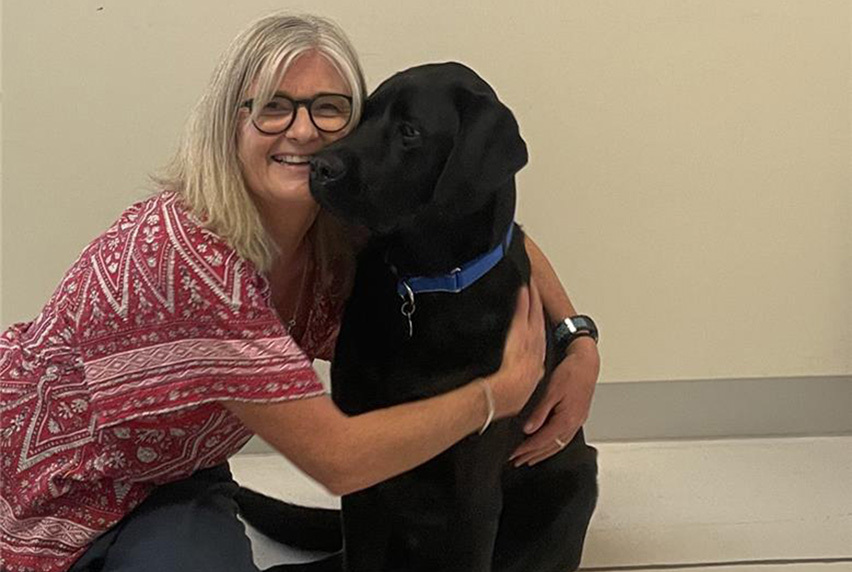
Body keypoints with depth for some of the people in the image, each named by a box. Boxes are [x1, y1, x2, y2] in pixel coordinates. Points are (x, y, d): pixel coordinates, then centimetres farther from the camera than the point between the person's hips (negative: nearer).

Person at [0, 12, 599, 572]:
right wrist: (505, 390, -23)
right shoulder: (184, 254, -34)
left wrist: (581, 342, -11)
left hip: (168, 478, 5)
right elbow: (337, 458, -31)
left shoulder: (344, 237, -13)